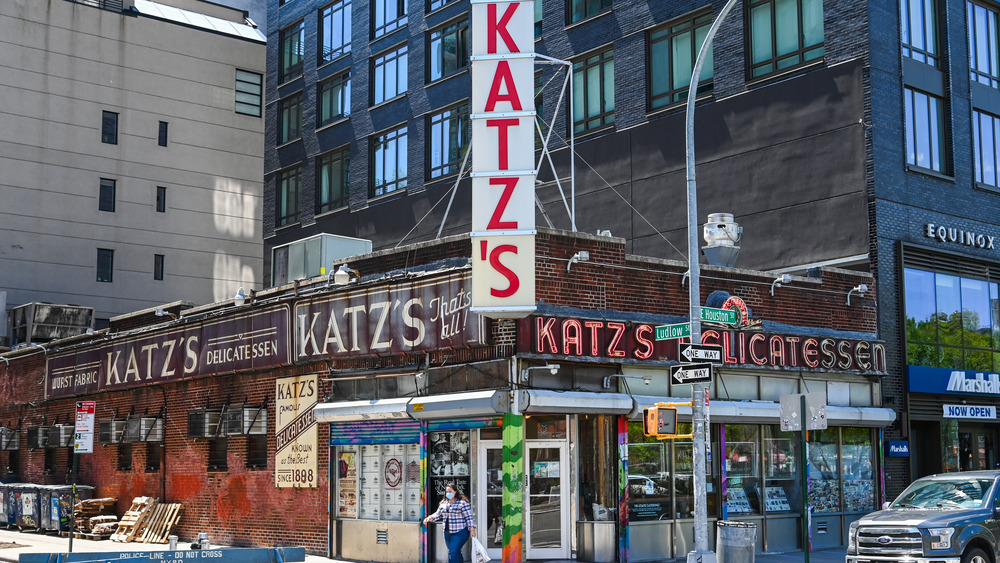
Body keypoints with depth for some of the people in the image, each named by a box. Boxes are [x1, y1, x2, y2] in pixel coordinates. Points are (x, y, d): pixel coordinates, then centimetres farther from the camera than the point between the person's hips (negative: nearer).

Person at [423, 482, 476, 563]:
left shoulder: (462, 503, -7)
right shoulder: (443, 503, 12)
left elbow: (468, 517, -9)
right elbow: (438, 514, 17)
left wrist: (472, 529, -15)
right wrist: (430, 518, -1)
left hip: (460, 532, -7)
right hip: (447, 532, 7)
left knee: (453, 552, -15)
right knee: (456, 553, 13)